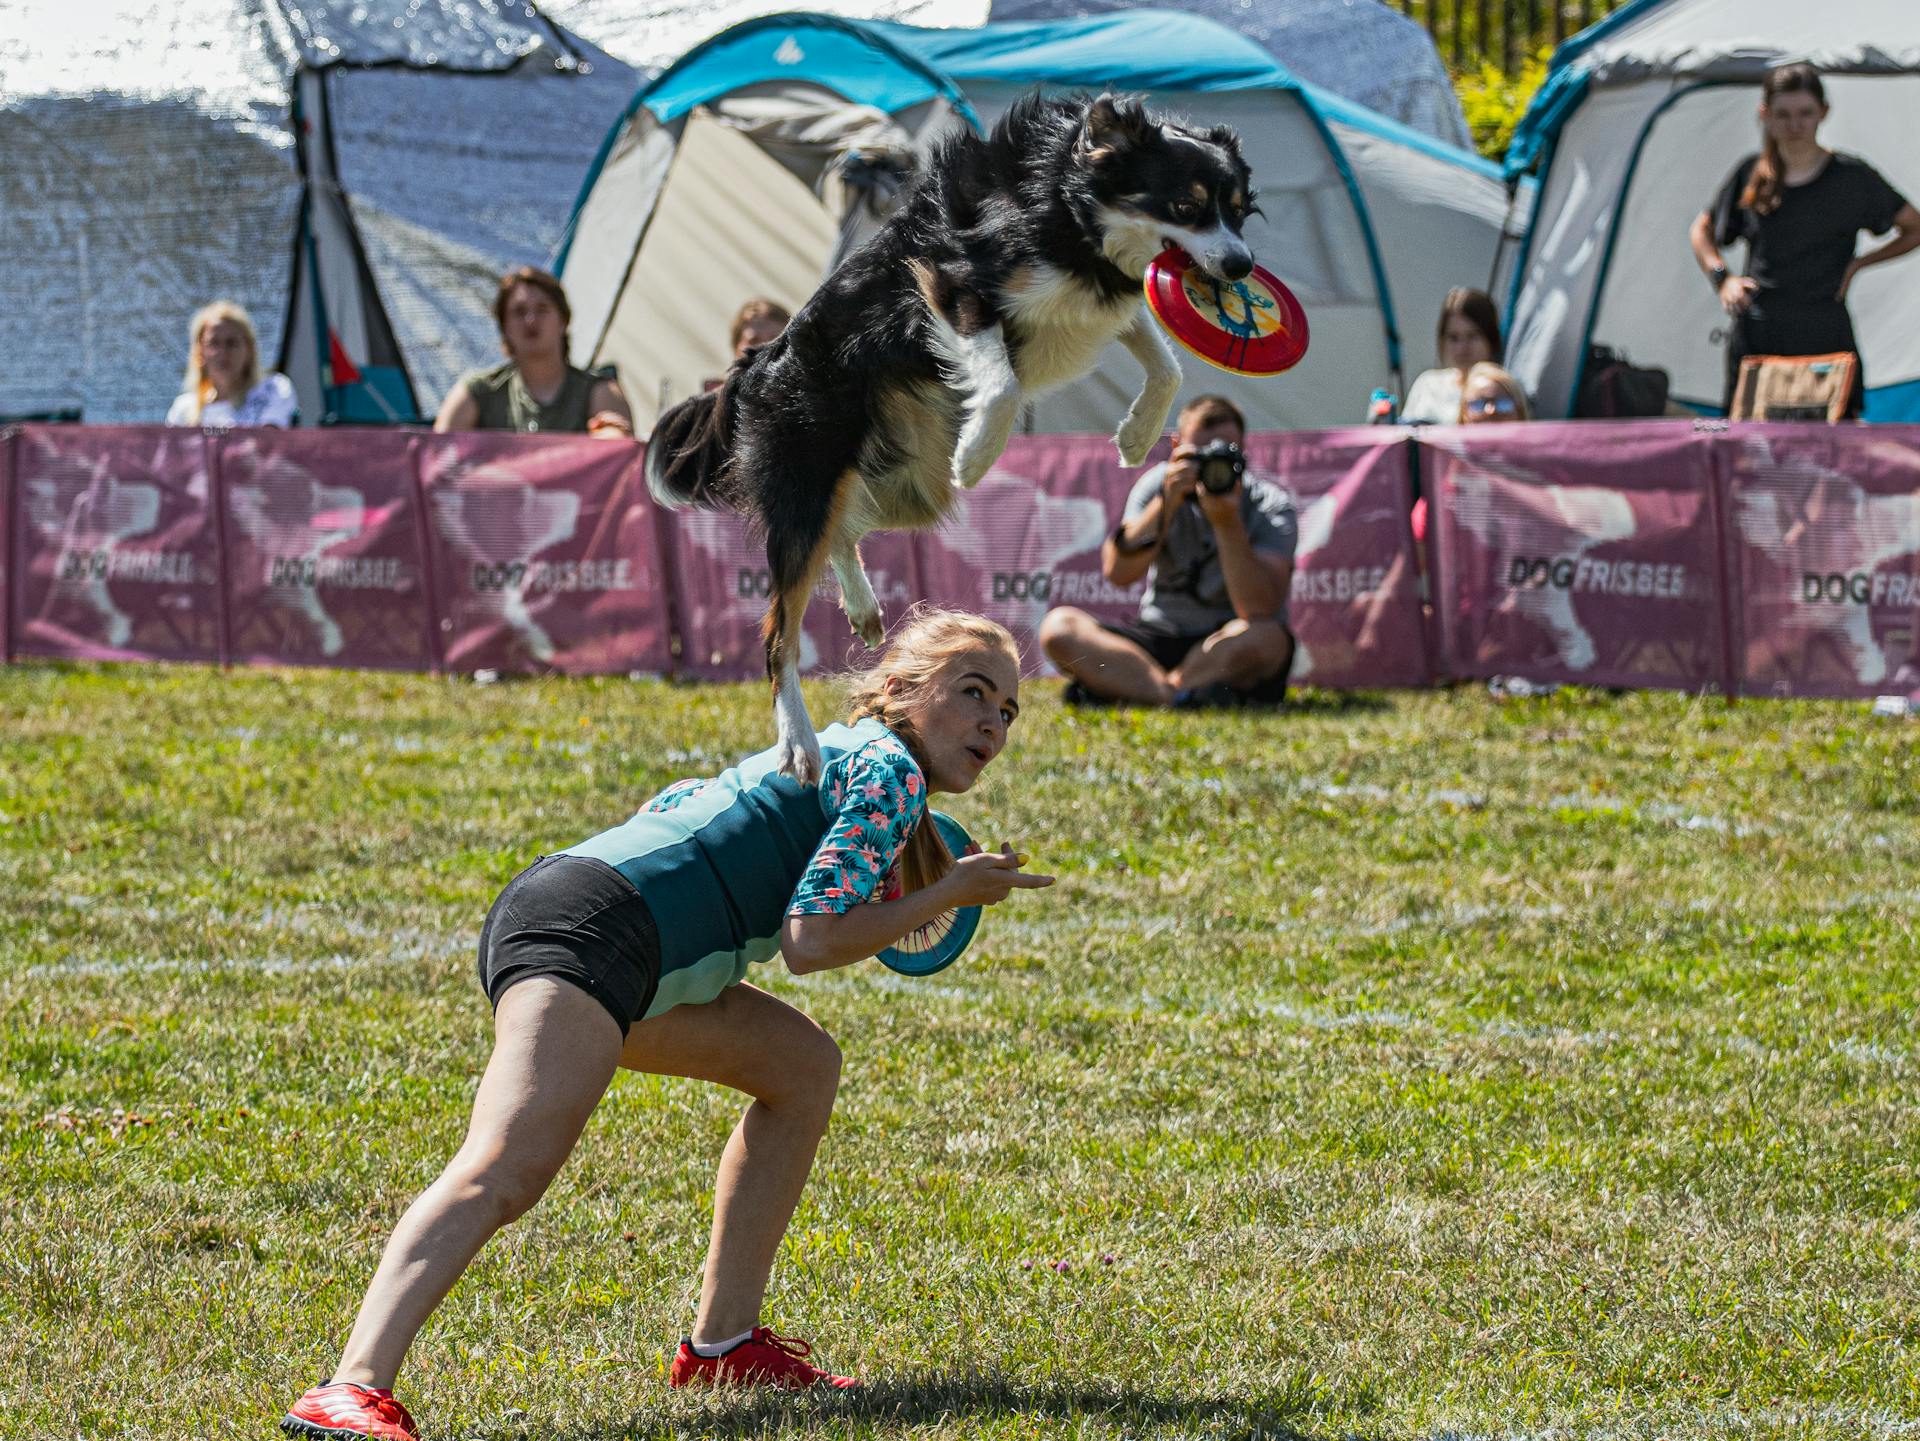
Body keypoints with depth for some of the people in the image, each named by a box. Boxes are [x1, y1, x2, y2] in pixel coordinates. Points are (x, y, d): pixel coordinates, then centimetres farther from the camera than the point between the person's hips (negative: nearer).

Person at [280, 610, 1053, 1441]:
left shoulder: (826, 755, 28)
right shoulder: (889, 769, 0)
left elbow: (670, 808, 36)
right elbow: (810, 944, -9)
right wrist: (947, 894, 3)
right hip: (590, 927, -11)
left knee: (801, 1066, 21)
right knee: (506, 1171, -28)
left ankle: (724, 1342, 18)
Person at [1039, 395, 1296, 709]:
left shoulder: (1271, 508, -7)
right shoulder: (1158, 485, 0)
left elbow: (1259, 609, -23)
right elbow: (1117, 571, -16)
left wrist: (1226, 522, -29)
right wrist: (1167, 503, -25)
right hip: (1158, 642, 3)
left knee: (1265, 637, -38)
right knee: (1059, 626, -20)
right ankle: (1186, 695, -34)